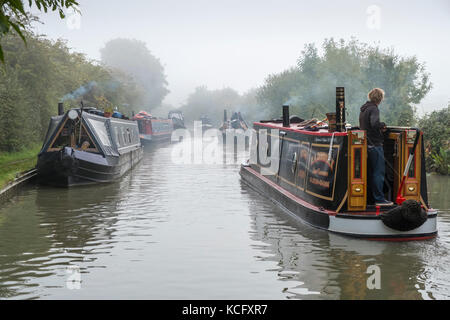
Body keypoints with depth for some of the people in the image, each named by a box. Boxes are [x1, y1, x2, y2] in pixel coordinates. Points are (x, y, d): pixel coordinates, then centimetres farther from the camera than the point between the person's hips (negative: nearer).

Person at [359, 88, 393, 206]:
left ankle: (372, 197, 20)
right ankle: (379, 199, -1)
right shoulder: (373, 109, -14)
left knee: (371, 173, 14)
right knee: (379, 172, -4)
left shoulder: (363, 109, 14)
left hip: (367, 145, 9)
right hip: (375, 145, -9)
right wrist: (383, 125, -11)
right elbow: (375, 124, -31)